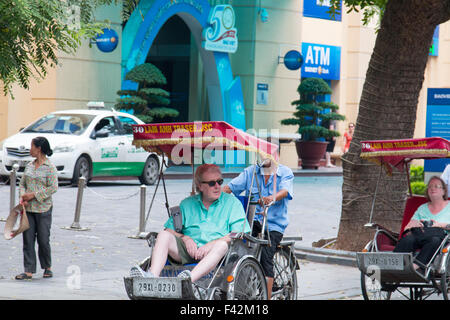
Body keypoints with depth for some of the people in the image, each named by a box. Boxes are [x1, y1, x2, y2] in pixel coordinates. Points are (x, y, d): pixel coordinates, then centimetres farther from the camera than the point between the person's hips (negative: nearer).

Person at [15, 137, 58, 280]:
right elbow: (22, 183, 16)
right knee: (28, 240, 1)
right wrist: (23, 196, -5)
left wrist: (34, 195, -16)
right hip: (28, 209, 5)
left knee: (43, 240, 2)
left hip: (43, 209, -5)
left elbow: (53, 187, -15)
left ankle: (47, 267, 21)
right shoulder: (29, 166, 11)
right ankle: (29, 271, 2)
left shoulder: (50, 167, -8)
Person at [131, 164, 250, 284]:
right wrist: (185, 238, -5)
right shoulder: (187, 204, 22)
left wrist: (212, 244, -13)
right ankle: (152, 276, -40)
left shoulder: (232, 202, 12)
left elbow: (239, 234, -1)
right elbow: (169, 229, 16)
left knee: (222, 244, -37)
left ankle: (190, 279, -57)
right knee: (163, 235, -19)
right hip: (188, 250, 3)